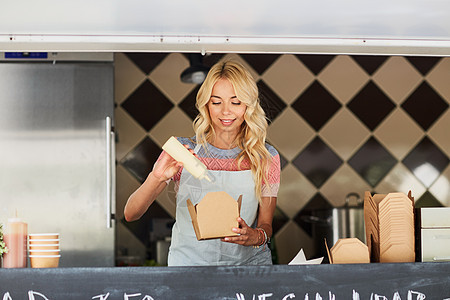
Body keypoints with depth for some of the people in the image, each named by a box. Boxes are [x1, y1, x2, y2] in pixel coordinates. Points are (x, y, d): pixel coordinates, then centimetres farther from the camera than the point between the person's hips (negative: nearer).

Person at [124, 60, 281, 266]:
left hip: (249, 262, 2)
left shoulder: (266, 158, 5)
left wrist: (255, 236, -16)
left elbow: (266, 224, 8)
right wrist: (156, 178, -23)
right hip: (190, 261, -1)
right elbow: (130, 214, -4)